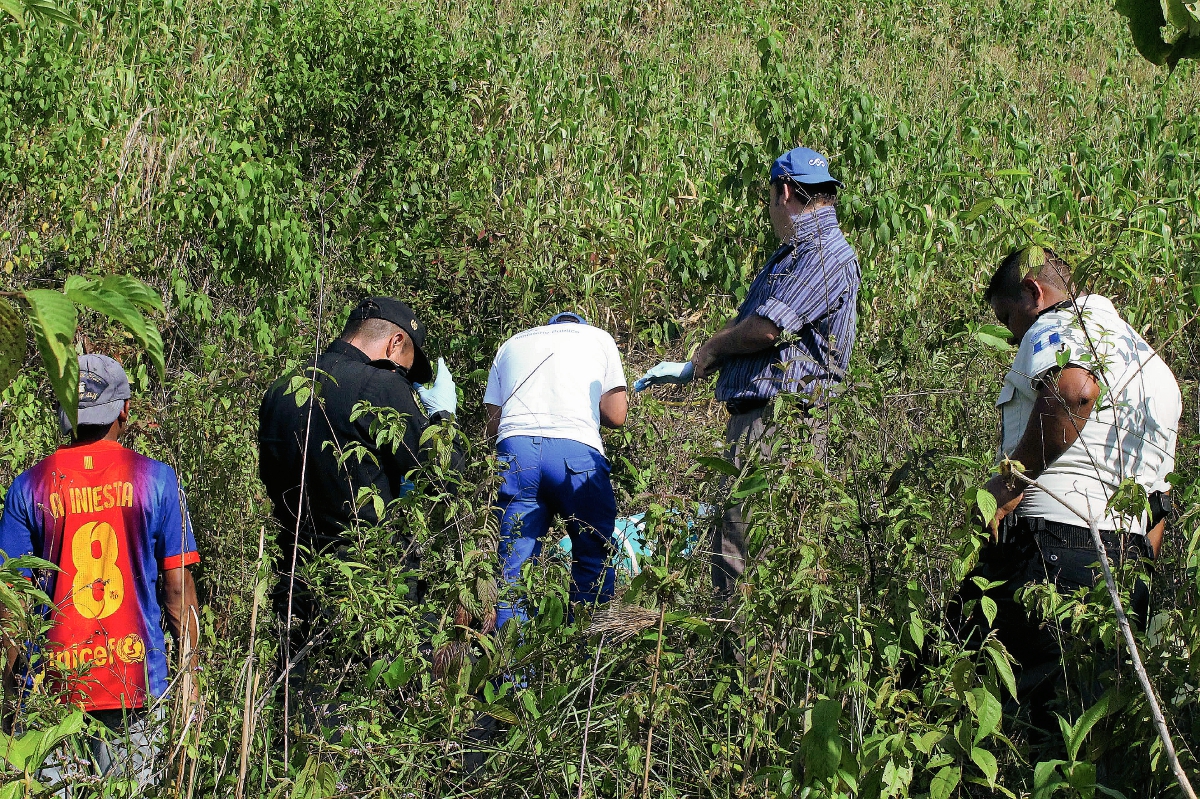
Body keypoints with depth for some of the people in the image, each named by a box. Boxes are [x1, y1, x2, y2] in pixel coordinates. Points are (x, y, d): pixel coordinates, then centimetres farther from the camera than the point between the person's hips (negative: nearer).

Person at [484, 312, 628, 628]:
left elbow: (492, 425, 21)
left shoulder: (511, 345, 28)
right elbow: (616, 416, 13)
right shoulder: (598, 338, 21)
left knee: (513, 566, 4)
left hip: (515, 450, 2)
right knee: (595, 559, 8)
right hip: (577, 450, -2)